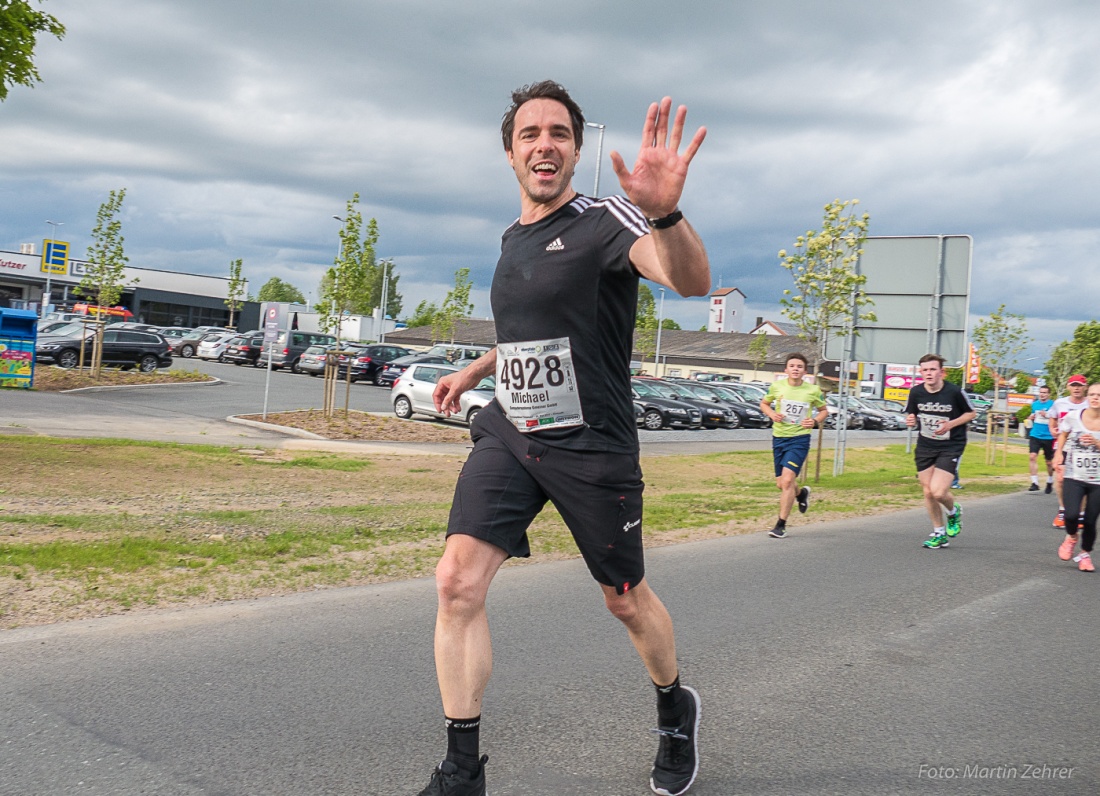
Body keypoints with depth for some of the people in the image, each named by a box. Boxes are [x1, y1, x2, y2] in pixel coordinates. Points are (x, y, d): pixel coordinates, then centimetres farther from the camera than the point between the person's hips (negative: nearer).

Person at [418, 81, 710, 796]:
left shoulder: (603, 222, -12)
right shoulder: (512, 237, 11)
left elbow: (692, 281, -33)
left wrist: (665, 212, -52)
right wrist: (472, 372, 36)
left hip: (592, 447, -5)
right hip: (507, 435, 5)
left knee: (626, 600, 10)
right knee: (458, 582, -10)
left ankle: (677, 709, 41)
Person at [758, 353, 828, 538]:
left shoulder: (813, 390, -4)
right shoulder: (777, 386, 0)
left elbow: (824, 410, 12)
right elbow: (764, 403, 15)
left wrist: (815, 421, -8)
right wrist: (772, 414, -6)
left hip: (799, 439, -3)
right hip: (779, 438, 3)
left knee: (787, 480, -17)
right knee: (780, 484, 10)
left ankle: (781, 525, -8)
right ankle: (801, 493, 46)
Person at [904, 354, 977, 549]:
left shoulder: (954, 391, -15)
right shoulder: (916, 392, -6)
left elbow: (971, 413, 0)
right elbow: (911, 415, 9)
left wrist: (951, 424, -16)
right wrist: (911, 421, -15)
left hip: (951, 447, -4)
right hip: (925, 446, 4)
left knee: (938, 492, -15)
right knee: (928, 492, 7)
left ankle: (954, 512, 21)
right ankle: (939, 533, 27)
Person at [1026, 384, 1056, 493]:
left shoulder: (1053, 405, -5)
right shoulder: (1035, 404, 9)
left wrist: (1047, 415, -20)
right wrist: (1031, 417, 2)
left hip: (1048, 437, -3)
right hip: (1035, 435, 3)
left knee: (1049, 462, 11)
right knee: (1032, 456, -16)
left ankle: (1050, 483, 31)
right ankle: (1035, 483, -14)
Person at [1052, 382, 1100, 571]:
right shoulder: (1073, 417, -3)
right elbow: (1063, 433, 16)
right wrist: (1059, 454, 5)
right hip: (1073, 477, -1)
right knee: (1071, 515, -19)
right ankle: (1071, 537, 17)